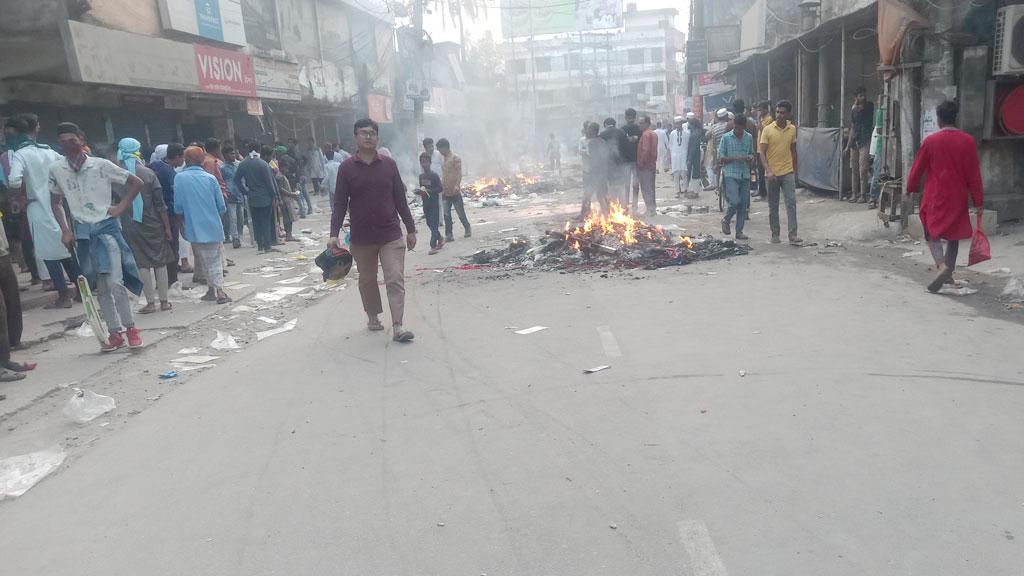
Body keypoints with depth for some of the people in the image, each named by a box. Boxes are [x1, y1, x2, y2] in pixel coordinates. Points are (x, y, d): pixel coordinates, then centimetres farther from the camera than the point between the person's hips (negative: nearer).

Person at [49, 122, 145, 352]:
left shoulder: (102, 165, -8)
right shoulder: (55, 169, 1)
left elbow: (136, 182, -1)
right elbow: (56, 202, 14)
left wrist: (121, 207, -5)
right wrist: (65, 230, 4)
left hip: (106, 227, -3)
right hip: (82, 232, 3)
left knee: (115, 282, -14)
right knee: (101, 288, 8)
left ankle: (131, 328, 3)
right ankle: (114, 334, 16)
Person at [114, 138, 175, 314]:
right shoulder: (148, 174, -5)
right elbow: (160, 204, -6)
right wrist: (167, 226, -1)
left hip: (131, 226, 1)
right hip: (153, 224, -1)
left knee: (142, 263, 5)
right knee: (160, 261, 8)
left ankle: (150, 302, 5)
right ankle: (164, 301, 11)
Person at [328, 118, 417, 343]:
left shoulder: (389, 164, 2)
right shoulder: (347, 167, -2)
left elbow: (400, 199, 6)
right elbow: (340, 203, -1)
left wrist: (411, 229, 6)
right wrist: (334, 233, -11)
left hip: (391, 234, 0)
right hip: (361, 237, 0)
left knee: (396, 279, -7)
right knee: (367, 281, 14)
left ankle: (398, 326, -7)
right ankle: (373, 317, 33)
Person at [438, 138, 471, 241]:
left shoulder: (455, 158, -7)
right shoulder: (444, 159, 14)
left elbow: (459, 172, -15)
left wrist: (457, 185, -27)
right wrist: (441, 186, 13)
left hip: (455, 192, -7)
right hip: (446, 192, 7)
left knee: (460, 213, 4)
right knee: (446, 215, 1)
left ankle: (468, 229, 25)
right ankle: (449, 235, 2)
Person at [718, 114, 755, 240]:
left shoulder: (749, 137, 11)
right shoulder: (726, 138, 0)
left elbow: (751, 154, 21)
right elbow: (720, 159, -1)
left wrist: (750, 158, -3)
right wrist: (735, 158, -15)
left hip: (745, 175, 4)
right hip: (730, 174, -4)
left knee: (743, 205, 3)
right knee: (735, 201, -17)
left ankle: (739, 231, 12)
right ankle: (726, 220, 12)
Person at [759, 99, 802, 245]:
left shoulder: (792, 129, 4)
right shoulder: (767, 130, -5)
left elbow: (793, 150, 14)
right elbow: (762, 153, -8)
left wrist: (795, 171, 15)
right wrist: (768, 171, -21)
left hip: (788, 172, 2)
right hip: (772, 174, -1)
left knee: (791, 202, -9)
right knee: (773, 206, 7)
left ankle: (793, 235, -10)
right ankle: (775, 235, 17)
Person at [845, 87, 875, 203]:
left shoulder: (869, 105, 0)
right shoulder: (853, 110, 14)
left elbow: (856, 109, -18)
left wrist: (855, 104, 4)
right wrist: (848, 145, 13)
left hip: (865, 141, -6)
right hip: (855, 141, 6)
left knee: (863, 170, -10)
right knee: (854, 169, 6)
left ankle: (863, 195, -9)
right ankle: (854, 194, 11)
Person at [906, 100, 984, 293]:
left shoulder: (930, 141, -9)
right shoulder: (968, 141, -4)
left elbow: (917, 168, -1)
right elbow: (974, 174, -2)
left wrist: (911, 188, 17)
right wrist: (978, 201, 4)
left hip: (935, 197, -3)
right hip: (958, 197, 3)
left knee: (932, 234, 3)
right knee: (953, 234, 16)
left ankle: (942, 266, -22)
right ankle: (949, 274, 21)